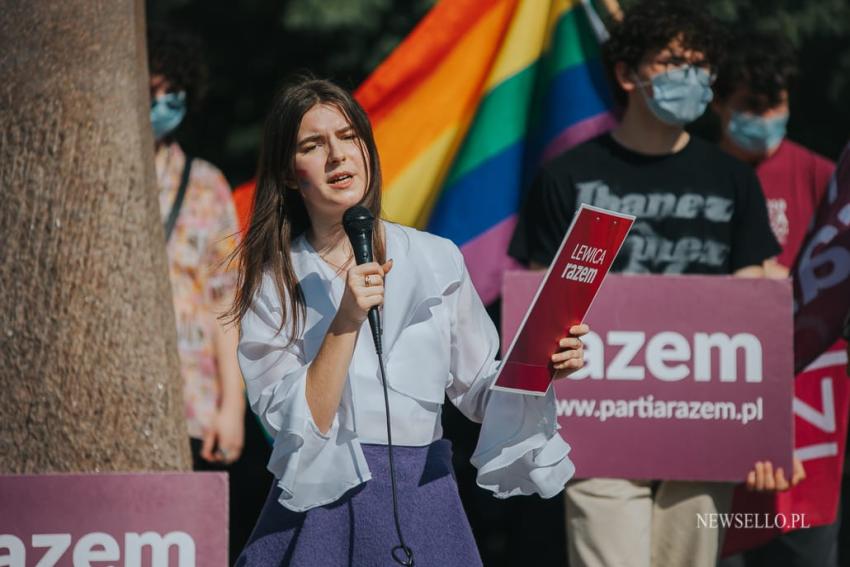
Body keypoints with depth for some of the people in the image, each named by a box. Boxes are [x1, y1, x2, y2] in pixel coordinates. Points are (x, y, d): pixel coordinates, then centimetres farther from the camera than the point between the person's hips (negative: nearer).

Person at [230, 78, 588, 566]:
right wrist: (346, 321, -19)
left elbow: (480, 392, 9)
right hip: (318, 505, -1)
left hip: (422, 504, 1)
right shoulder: (273, 282, 0)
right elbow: (295, 424, -10)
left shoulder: (437, 260, 3)